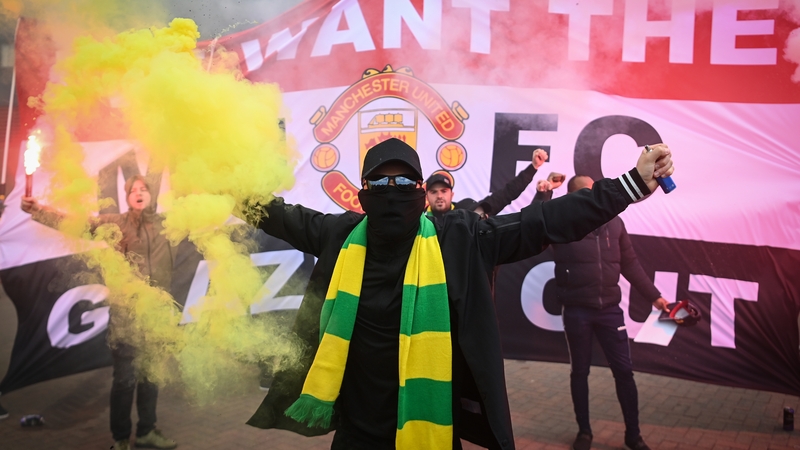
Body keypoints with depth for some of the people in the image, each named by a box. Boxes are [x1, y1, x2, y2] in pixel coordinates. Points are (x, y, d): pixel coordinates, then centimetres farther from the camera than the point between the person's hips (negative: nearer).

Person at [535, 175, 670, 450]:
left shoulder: (613, 222, 5)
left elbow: (630, 263, 11)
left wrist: (653, 295, 11)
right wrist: (542, 195, -28)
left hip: (609, 309, 3)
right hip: (576, 311, -2)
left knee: (624, 371, 5)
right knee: (579, 372, 10)